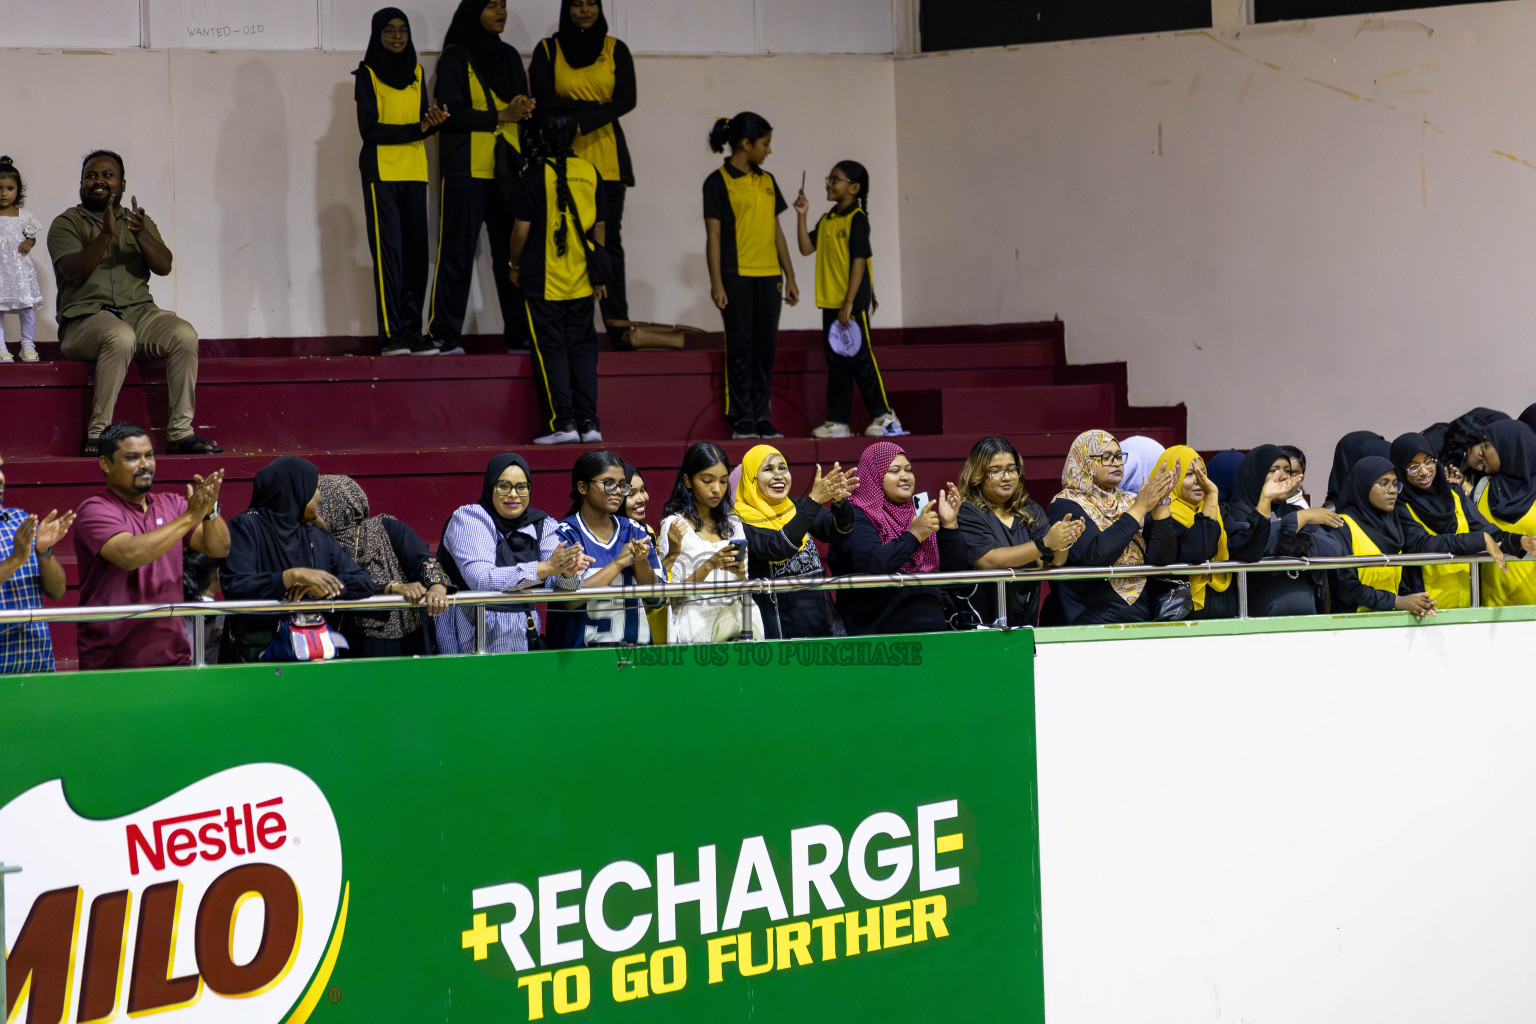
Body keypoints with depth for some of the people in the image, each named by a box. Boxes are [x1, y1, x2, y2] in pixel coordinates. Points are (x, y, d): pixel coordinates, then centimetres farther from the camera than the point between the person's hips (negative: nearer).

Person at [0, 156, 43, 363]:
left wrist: (29, 243, -5)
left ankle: (28, 344, 14)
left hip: (20, 268, 1)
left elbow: (32, 235, 15)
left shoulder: (22, 216, 5)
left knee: (27, 307, 1)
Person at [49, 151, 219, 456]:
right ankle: (97, 436, -33)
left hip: (139, 313, 4)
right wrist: (105, 234, -21)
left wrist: (140, 233, -16)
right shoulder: (66, 224, 8)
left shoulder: (141, 221, 19)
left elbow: (164, 266, 2)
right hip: (86, 315, -4)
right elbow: (74, 272, -10)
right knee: (120, 336, -38)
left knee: (184, 334, -26)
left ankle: (181, 432, -24)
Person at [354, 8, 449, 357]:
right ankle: (390, 335, -10)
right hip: (381, 171, -4)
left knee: (416, 252, 0)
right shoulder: (367, 73, 0)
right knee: (388, 250, -9)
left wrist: (433, 120, -13)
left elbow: (424, 121, 10)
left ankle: (411, 332, 3)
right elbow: (369, 129, -8)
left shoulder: (416, 73, 14)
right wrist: (418, 129, -14)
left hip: (414, 172, 5)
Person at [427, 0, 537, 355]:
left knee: (513, 252, 2)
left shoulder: (509, 57, 17)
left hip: (506, 169, 5)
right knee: (457, 254, -4)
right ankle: (444, 335, 0)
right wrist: (500, 116, -15)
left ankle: (519, 333, 5)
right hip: (466, 170, -5)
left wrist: (524, 110, -3)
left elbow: (524, 106, 18)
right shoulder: (455, 58, -2)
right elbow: (451, 113, -11)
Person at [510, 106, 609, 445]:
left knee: (549, 349, 1)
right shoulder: (590, 173, 2)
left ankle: (563, 422, -4)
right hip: (581, 281, 4)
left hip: (543, 280, -4)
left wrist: (515, 265, 9)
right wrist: (598, 273, 16)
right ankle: (588, 421, 6)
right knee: (582, 346, 10)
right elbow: (598, 228, 7)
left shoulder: (535, 175, -10)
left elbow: (521, 229, -7)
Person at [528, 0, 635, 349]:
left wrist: (581, 118, -14)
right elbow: (544, 100, -4)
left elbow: (627, 99, -2)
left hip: (606, 159, 1)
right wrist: (597, 108, -12)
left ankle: (618, 328, -2)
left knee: (609, 242, -2)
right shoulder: (547, 51, 7)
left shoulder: (616, 50, 9)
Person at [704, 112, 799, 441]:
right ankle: (742, 418, 1)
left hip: (768, 276, 6)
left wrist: (790, 277, 14)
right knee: (740, 346, -3)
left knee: (766, 346, 5)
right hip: (736, 275, -6)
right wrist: (716, 283, -12)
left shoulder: (767, 182, 14)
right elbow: (713, 235, -6)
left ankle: (762, 417, 9)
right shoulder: (718, 183, -3)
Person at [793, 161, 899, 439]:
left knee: (860, 360, -4)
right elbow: (807, 248, 10)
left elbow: (859, 262, -15)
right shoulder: (827, 220, 13)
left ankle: (884, 417, 4)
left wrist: (849, 304, -19)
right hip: (830, 302, 8)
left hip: (852, 304, -8)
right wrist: (802, 215, 2)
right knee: (836, 364, 9)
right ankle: (838, 421, 12)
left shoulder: (857, 219, -11)